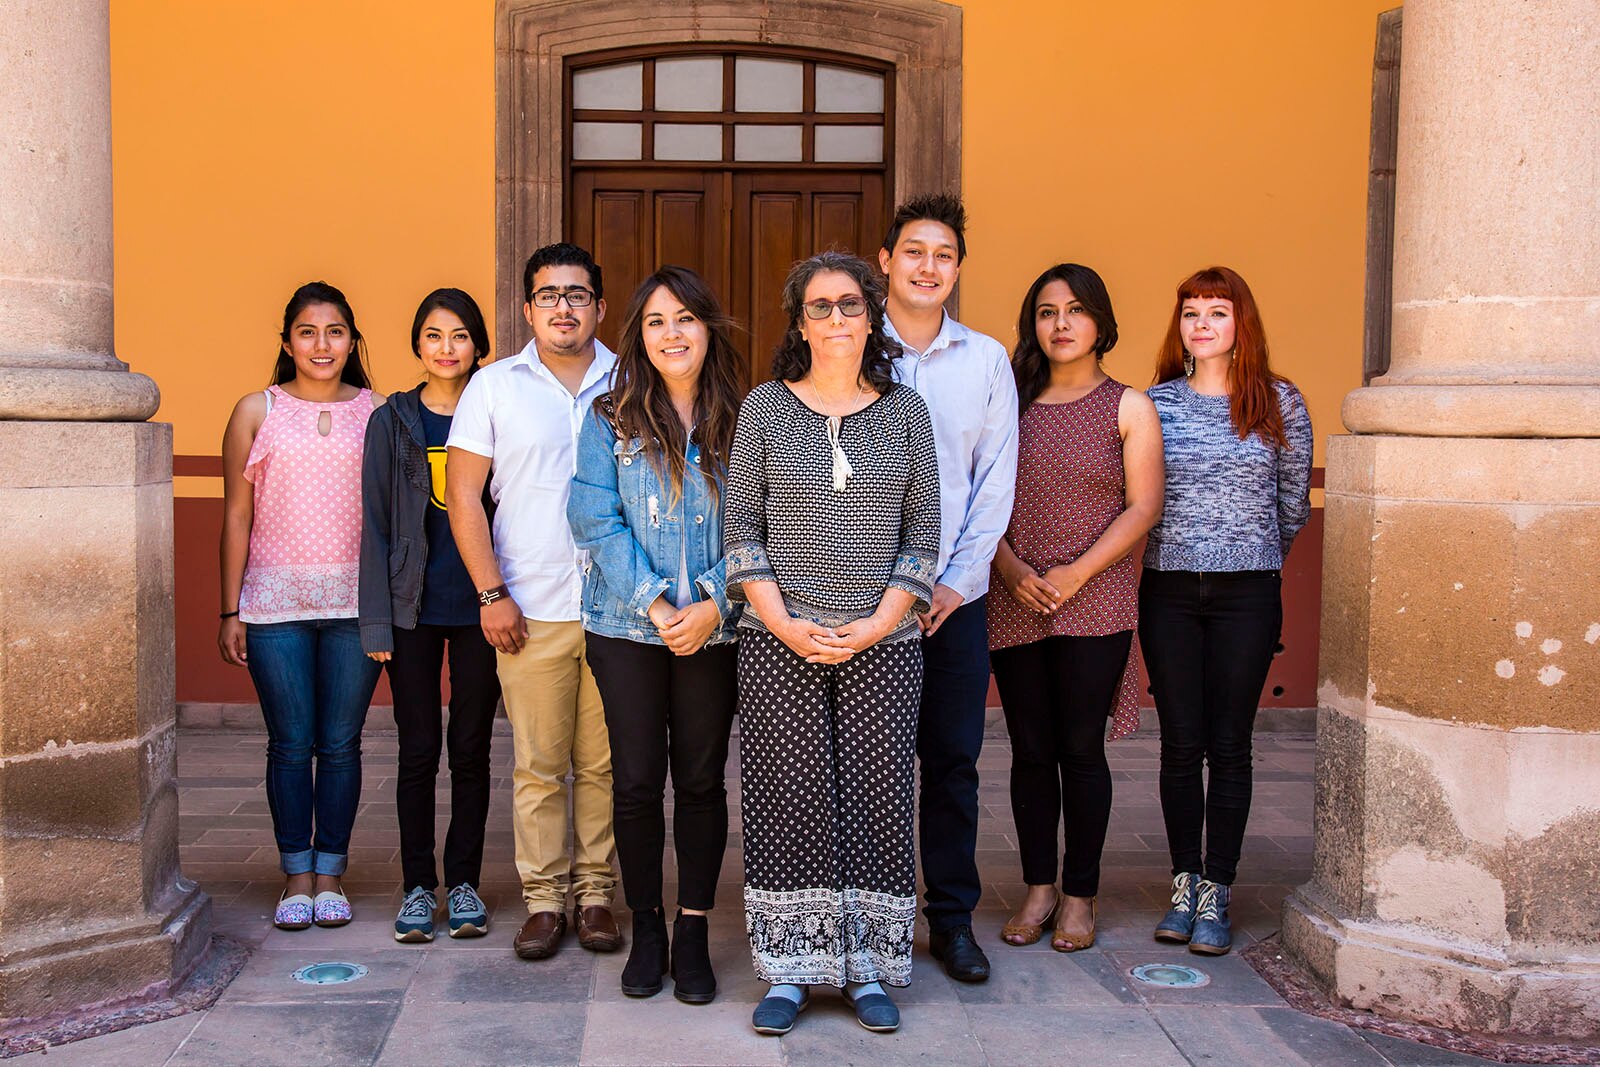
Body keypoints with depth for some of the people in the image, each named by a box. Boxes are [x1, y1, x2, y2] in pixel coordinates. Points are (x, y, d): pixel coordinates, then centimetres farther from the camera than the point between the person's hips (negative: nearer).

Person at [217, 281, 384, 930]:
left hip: (354, 602, 0)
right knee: (290, 744, 3)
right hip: (275, 602, 0)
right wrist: (231, 610, 2)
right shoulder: (257, 412, 6)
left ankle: (330, 874, 16)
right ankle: (296, 876, 15)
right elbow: (237, 516, 6)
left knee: (341, 743, 4)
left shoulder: (377, 414, 7)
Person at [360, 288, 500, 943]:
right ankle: (417, 887, 15)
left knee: (471, 748, 6)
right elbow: (376, 525, 2)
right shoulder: (392, 422, 4)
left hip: (480, 607, 0)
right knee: (418, 749, 4)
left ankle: (463, 883, 17)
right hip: (414, 608, 0)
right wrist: (376, 620, -4)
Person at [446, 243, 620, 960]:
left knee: (603, 762, 5)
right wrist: (492, 593, -3)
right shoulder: (494, 387, 6)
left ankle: (595, 892, 16)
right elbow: (463, 495, 4)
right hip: (531, 610, 0)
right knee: (537, 764, 3)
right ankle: (543, 899, 13)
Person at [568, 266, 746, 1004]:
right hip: (626, 628, 0)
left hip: (715, 631, 0)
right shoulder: (610, 420, 1)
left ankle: (693, 934, 18)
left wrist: (714, 603, -13)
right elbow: (595, 521, -5)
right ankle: (645, 929, 19)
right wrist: (653, 604, -13)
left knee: (701, 780, 6)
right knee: (636, 781, 4)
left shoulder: (742, 425, 3)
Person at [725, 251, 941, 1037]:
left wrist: (879, 623, -6)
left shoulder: (905, 411, 6)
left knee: (875, 799, 2)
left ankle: (868, 970, 14)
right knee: (787, 802, 1)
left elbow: (922, 534, 5)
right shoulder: (764, 408, 4)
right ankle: (789, 972, 12)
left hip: (882, 646, 1)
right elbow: (740, 529, 2)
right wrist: (784, 624, -8)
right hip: (778, 646, -1)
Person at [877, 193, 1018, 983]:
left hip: (955, 594, 2)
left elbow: (995, 480, 6)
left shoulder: (986, 360, 8)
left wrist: (958, 580, -3)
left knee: (953, 759, 6)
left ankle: (952, 917, 17)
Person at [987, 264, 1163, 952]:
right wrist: (1011, 568, -8)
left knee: (1081, 748, 0)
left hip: (1095, 605, -2)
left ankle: (1079, 895, 13)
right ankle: (1038, 888, 18)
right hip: (1014, 604, 2)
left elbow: (1143, 506, -2)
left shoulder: (1128, 408, 4)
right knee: (1031, 750, 6)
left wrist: (1077, 571, -13)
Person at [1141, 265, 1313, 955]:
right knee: (1181, 743, 4)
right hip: (1169, 589, 1)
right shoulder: (1157, 403, 4)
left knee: (1229, 744, 2)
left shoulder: (1280, 404, 3)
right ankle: (1184, 883, 16)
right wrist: (1185, 549, 10)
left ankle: (1216, 894, 9)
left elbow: (1293, 503, 11)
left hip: (1247, 593, -1)